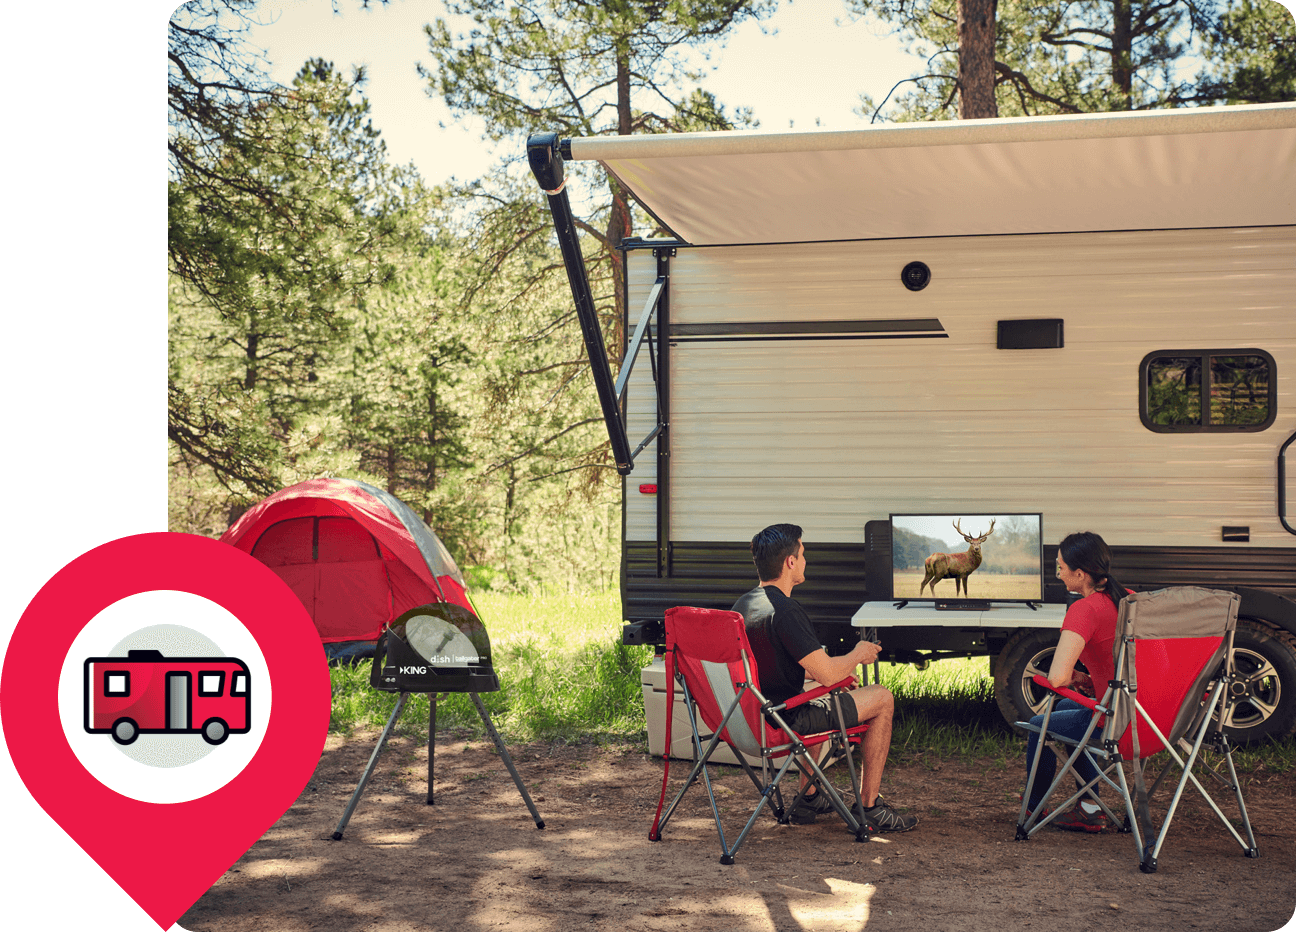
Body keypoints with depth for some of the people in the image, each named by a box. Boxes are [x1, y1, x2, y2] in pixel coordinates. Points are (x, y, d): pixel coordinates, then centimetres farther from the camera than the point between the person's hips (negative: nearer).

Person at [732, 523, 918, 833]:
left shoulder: (742, 605, 5)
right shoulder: (786, 611, -24)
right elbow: (827, 674, -24)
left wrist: (840, 668, 19)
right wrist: (858, 655, -2)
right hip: (786, 720, -9)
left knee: (821, 696, 37)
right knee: (882, 698, 6)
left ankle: (808, 799, 36)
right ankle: (868, 807, 12)